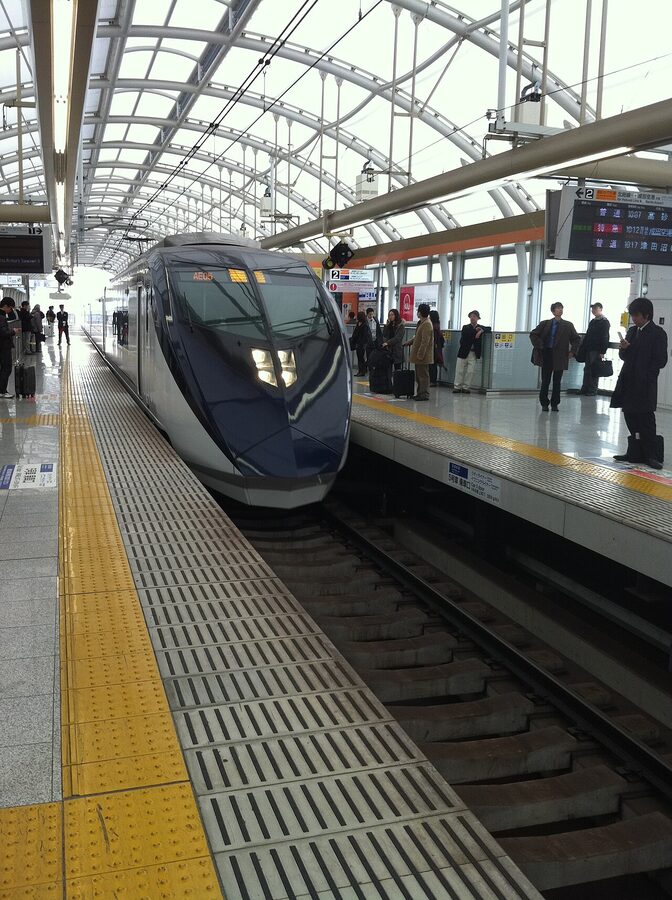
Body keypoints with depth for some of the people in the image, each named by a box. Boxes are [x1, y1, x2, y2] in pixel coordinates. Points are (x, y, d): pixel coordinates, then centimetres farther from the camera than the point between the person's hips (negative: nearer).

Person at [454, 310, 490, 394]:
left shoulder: (480, 328, 11)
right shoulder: (465, 327, 7)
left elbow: (489, 328, 0)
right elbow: (466, 334, -8)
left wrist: (481, 331, -13)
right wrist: (475, 331, -9)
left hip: (473, 353, 1)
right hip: (463, 352, -1)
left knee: (470, 371, -1)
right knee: (459, 371, 0)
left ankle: (465, 387, 6)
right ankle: (457, 387, 7)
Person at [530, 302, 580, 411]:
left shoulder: (568, 326, 4)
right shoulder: (545, 324, 5)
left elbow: (576, 339, 11)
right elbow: (533, 334, 7)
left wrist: (572, 351, 0)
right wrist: (538, 346, -2)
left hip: (560, 357, 0)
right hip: (547, 355, 0)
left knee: (557, 382, 5)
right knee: (545, 381, 3)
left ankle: (555, 404, 13)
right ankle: (544, 404, 12)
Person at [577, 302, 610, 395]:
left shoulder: (604, 321, -6)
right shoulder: (592, 321, 17)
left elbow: (605, 337, -13)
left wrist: (602, 352, -18)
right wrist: (582, 348, 13)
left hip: (597, 350, -7)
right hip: (589, 349, 7)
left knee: (594, 370, -5)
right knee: (587, 369, 8)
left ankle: (593, 390, 0)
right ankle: (585, 388, 13)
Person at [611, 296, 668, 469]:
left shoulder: (658, 333, -5)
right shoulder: (632, 331, 14)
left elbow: (660, 361, -7)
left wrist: (646, 375, -12)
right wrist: (623, 349, -6)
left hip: (645, 385, -7)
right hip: (629, 383, 7)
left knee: (645, 420, -7)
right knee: (631, 418, 9)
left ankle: (651, 455, -1)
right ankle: (635, 453, 16)